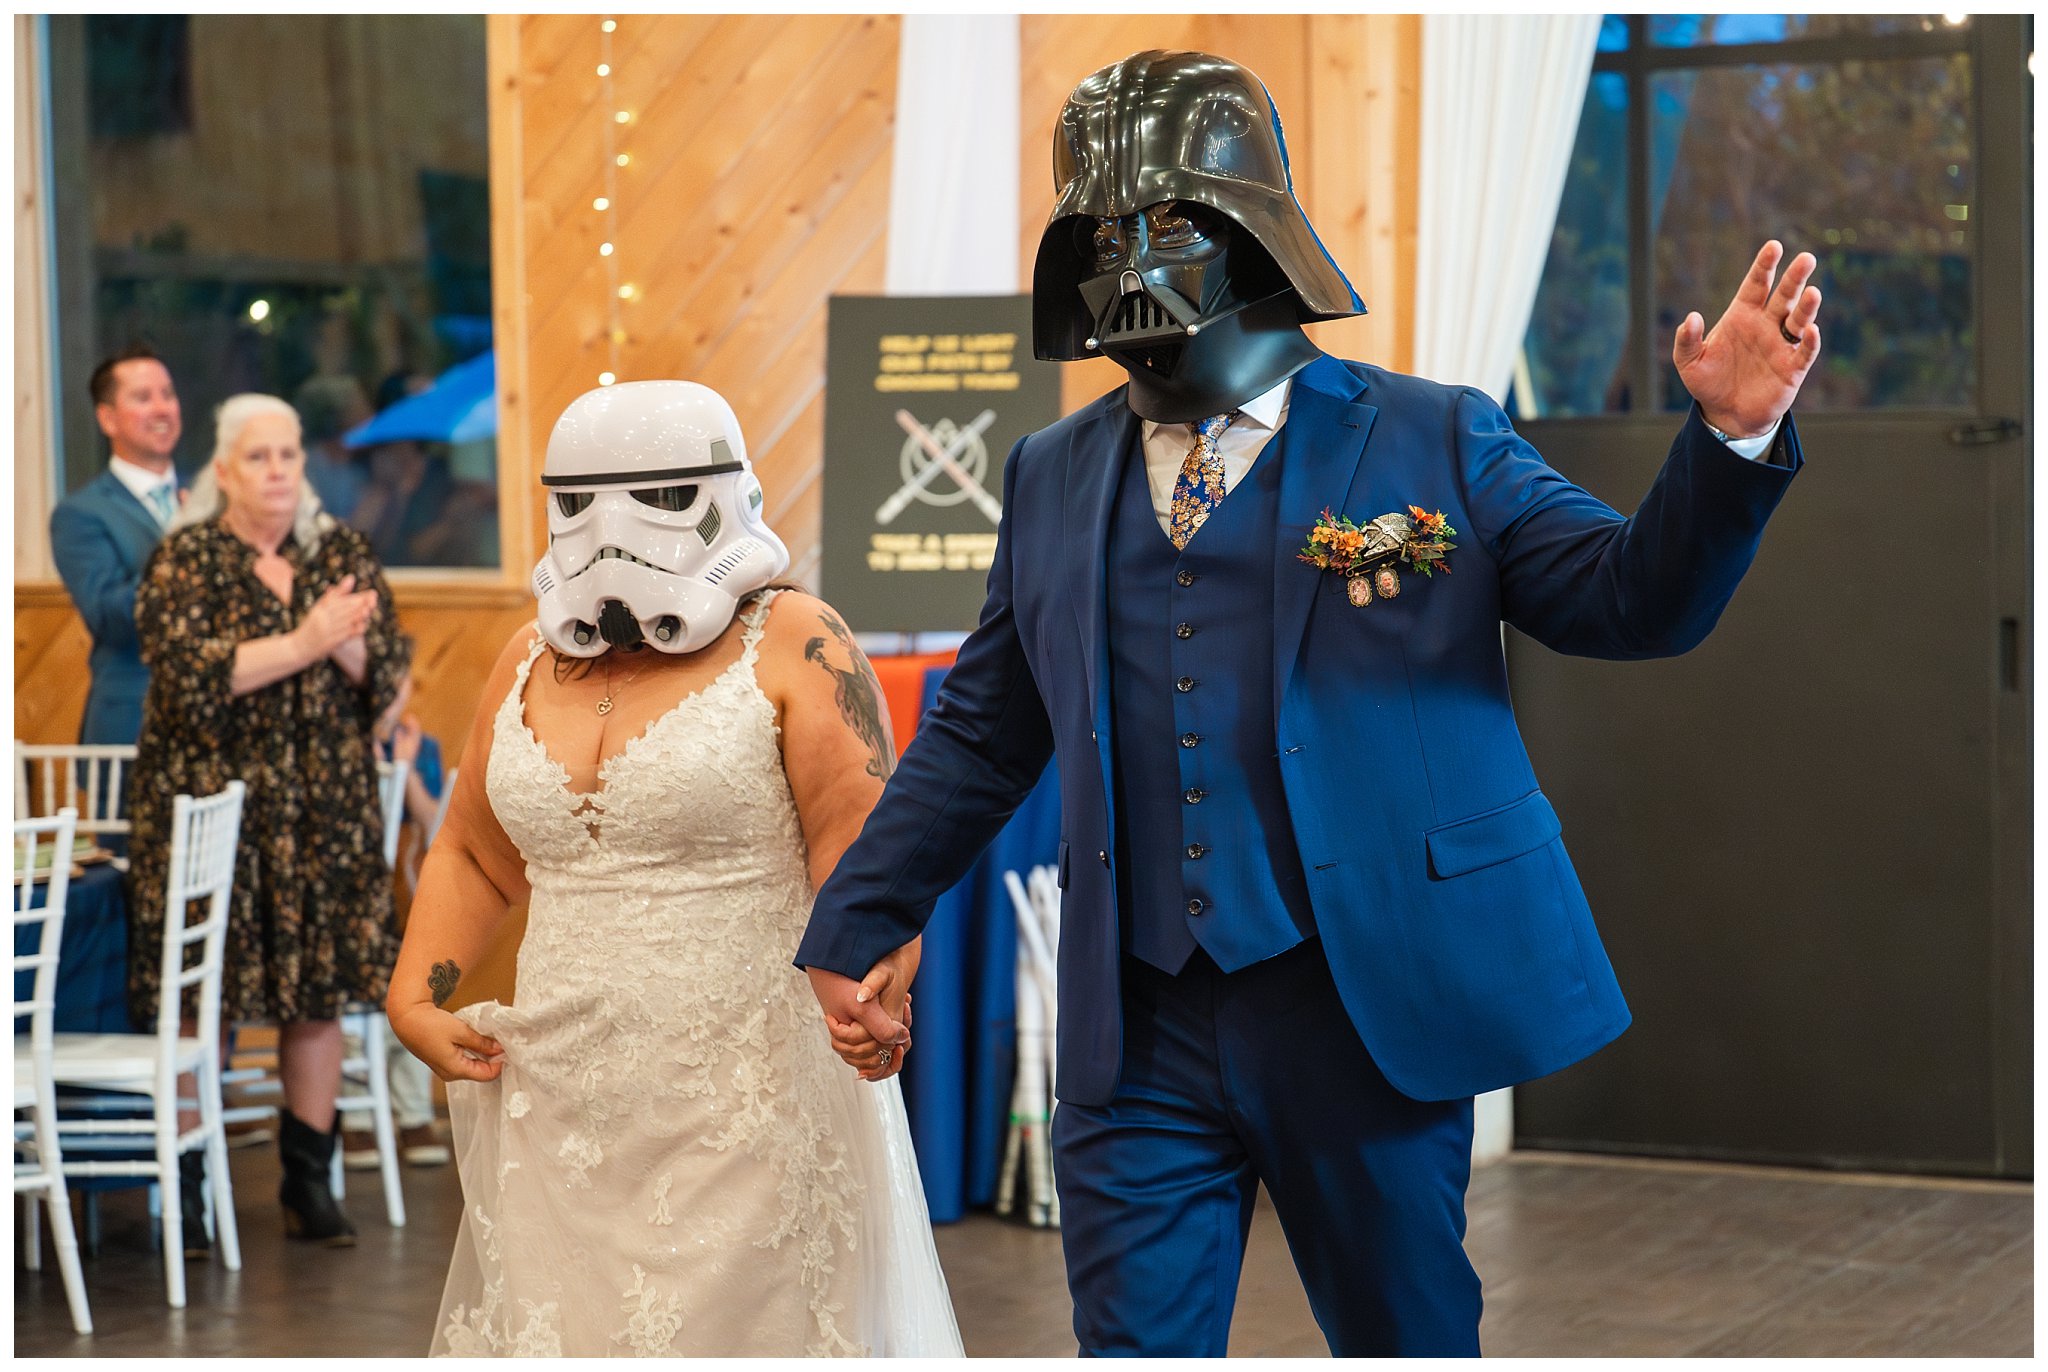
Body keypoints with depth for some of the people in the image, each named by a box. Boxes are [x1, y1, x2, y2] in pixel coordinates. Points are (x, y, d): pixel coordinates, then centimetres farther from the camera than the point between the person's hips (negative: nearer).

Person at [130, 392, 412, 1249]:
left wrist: (348, 644, -17)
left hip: (324, 815, 4)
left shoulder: (340, 553, 9)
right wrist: (303, 643, -18)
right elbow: (189, 674, -16)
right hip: (211, 801, -4)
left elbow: (388, 671, 5)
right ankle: (187, 1187, 2)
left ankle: (309, 1181, 16)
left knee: (321, 993, 5)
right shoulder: (184, 561, -2)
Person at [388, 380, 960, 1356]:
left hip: (747, 1115, -5)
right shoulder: (530, 663, 13)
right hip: (563, 1114, 5)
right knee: (555, 1332, 4)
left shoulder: (790, 647, -3)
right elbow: (474, 856, 23)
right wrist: (415, 1001, 9)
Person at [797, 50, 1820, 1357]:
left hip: (1369, 1018, -2)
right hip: (1139, 1039, 2)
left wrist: (1733, 436, -21)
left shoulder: (1433, 444, 1)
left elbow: (1633, 600, -4)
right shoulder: (1055, 477, 11)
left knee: (1410, 1337, 11)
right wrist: (863, 919, 19)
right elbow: (982, 732, 18)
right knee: (1132, 1342, 2)